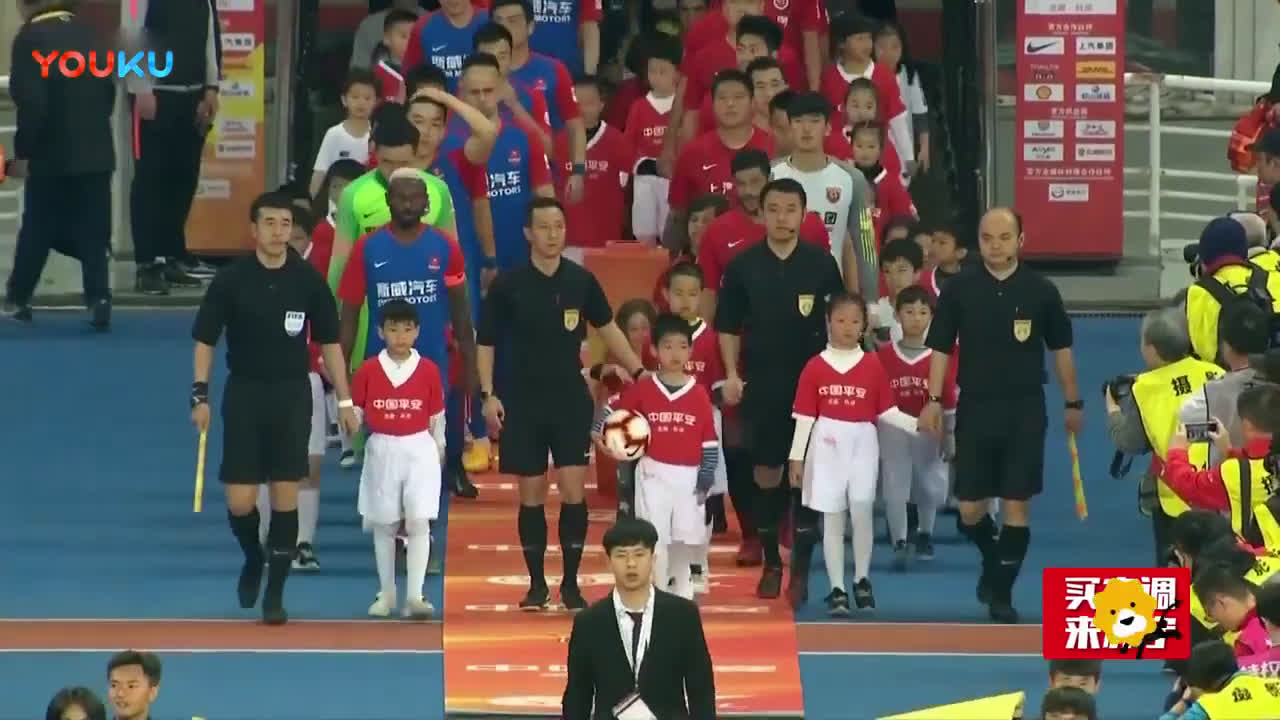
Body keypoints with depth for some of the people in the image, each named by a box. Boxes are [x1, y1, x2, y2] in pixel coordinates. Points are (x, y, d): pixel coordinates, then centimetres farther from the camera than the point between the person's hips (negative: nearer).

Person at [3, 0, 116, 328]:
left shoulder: (30, 38, -13)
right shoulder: (87, 31, 5)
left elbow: (31, 103, -18)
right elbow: (108, 89, 10)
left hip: (53, 154, -4)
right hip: (96, 151, 4)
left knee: (37, 229, 9)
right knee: (93, 230, 5)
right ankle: (98, 300, -5)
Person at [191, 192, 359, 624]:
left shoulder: (308, 280, -1)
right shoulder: (231, 279, -4)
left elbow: (329, 341, 6)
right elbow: (205, 339, 1)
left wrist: (344, 399, 3)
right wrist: (200, 394, -8)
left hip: (293, 395, 1)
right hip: (244, 395, -1)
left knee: (286, 498, -2)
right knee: (240, 502, -4)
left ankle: (275, 594, 7)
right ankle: (252, 557, 28)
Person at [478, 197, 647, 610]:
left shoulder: (581, 281, 0)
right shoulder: (508, 285, -6)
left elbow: (606, 327, 16)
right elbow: (486, 343, 1)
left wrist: (637, 370, 12)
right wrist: (488, 394, -8)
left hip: (571, 400, 1)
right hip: (522, 403, -1)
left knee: (573, 490, -6)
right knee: (531, 494, 4)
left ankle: (571, 584, 3)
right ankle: (537, 584, 14)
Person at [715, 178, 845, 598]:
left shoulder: (821, 264, -1)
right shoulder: (743, 266, 1)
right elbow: (729, 326, 7)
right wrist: (731, 374, -3)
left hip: (811, 383, -1)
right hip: (761, 385, 1)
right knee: (766, 472, 4)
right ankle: (771, 563, 14)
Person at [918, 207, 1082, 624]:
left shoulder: (1040, 291, -1)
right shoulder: (960, 290, -1)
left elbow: (1061, 349, 9)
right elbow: (941, 348, 4)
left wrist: (1072, 403, 11)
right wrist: (934, 399, -3)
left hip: (1025, 410, -1)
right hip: (975, 408, 1)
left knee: (1016, 505, -1)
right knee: (969, 509, 3)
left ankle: (1001, 593, 9)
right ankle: (993, 558, 34)